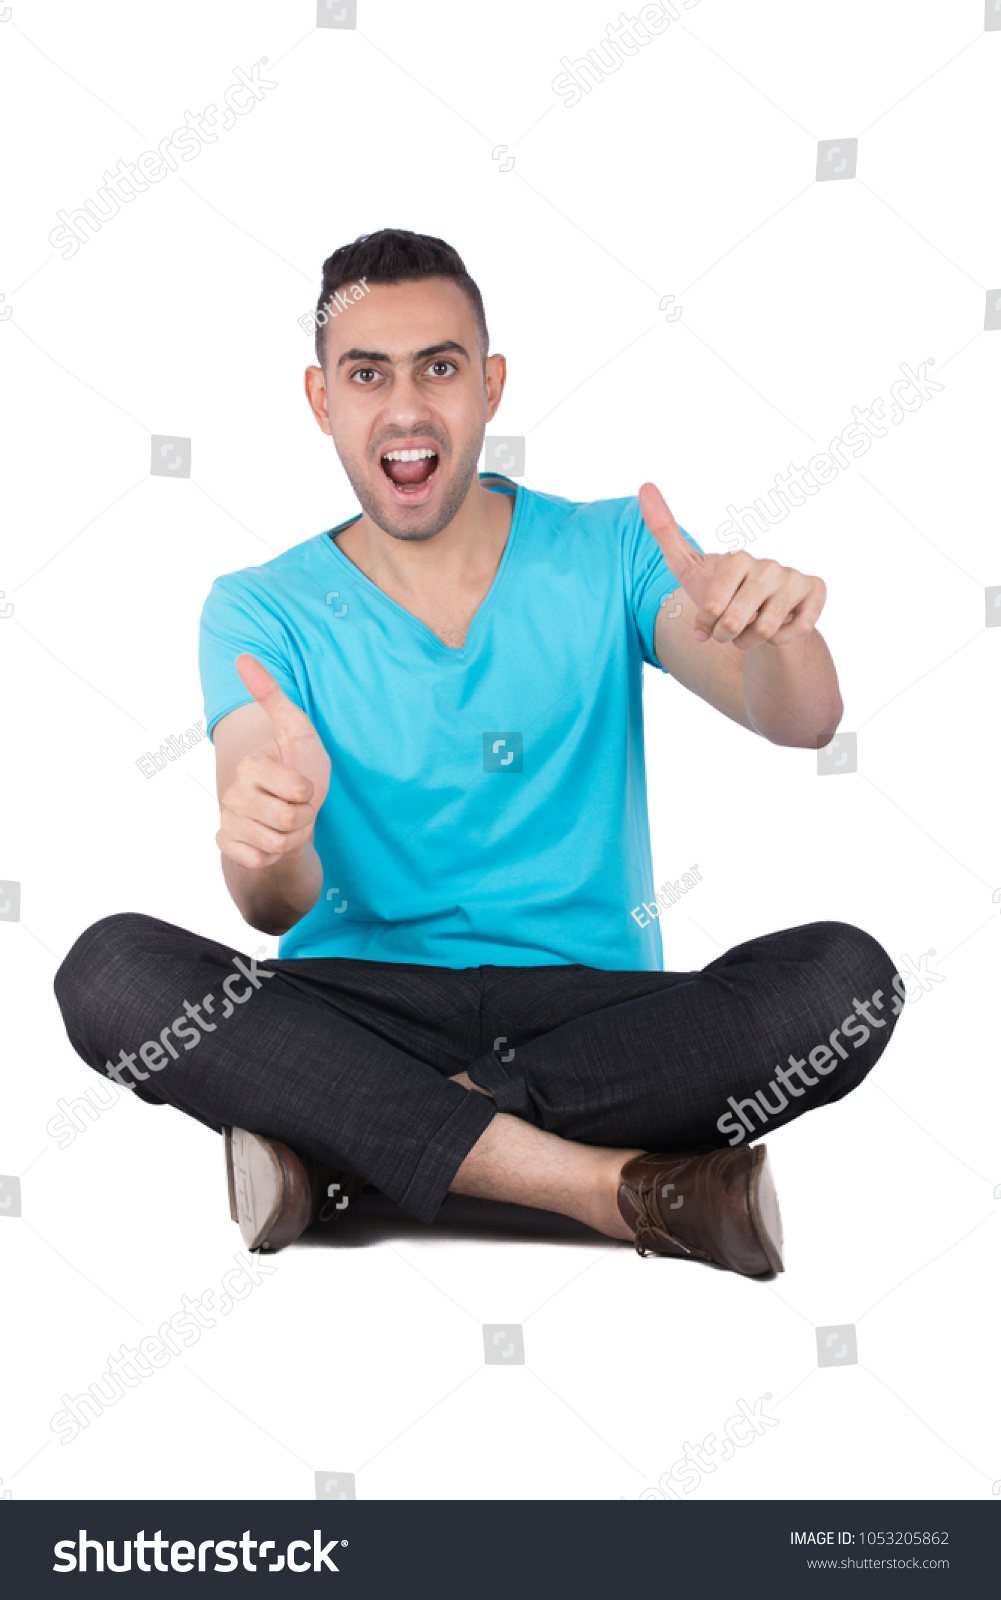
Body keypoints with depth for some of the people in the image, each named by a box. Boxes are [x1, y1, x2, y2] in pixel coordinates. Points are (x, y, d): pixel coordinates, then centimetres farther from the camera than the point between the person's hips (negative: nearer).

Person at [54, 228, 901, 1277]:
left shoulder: (610, 553, 6)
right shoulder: (260, 614, 5)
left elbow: (802, 724, -10)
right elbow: (276, 908, -10)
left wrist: (769, 631, -35)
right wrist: (269, 842, -35)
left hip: (590, 1005, 1)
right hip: (354, 1005, 0)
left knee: (843, 977, -26)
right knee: (111, 970, -27)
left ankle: (333, 1146, -23)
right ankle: (614, 1184, -29)